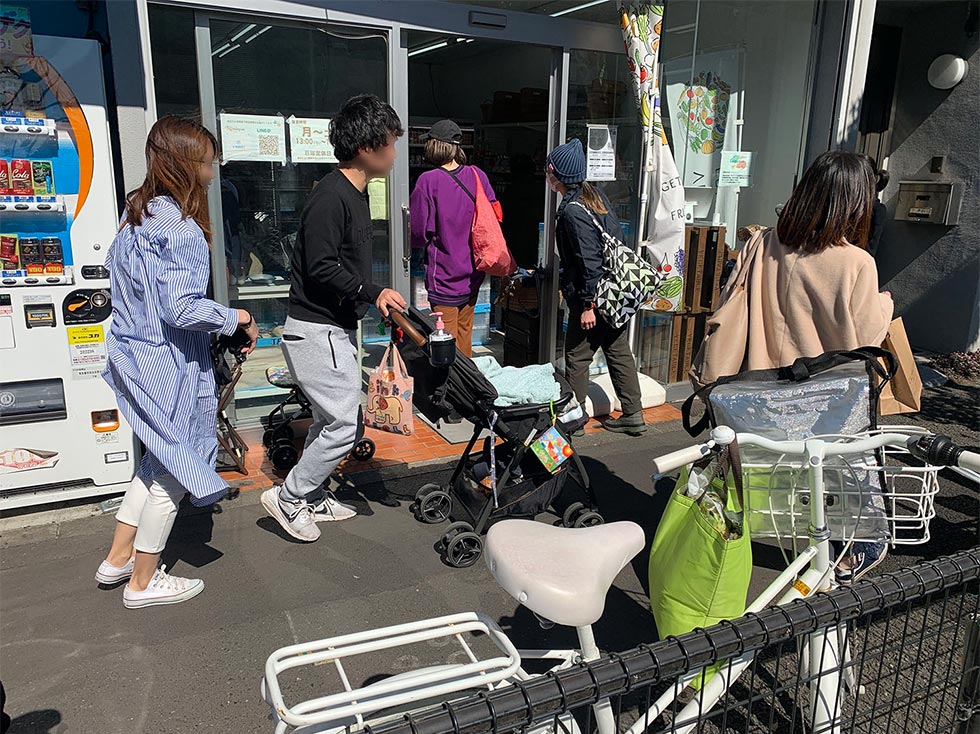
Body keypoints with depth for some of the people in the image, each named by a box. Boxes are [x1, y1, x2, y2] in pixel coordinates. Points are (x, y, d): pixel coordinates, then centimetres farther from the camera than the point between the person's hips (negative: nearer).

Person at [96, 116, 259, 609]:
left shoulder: (136, 213, 9)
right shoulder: (180, 228, -21)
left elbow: (116, 268, 18)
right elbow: (182, 309, -27)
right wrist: (236, 318, -11)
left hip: (135, 356, 10)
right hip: (169, 365, -10)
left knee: (158, 462, 24)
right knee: (173, 472, 7)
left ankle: (119, 559, 34)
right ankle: (143, 583, 21)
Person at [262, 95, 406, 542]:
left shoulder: (356, 194, 12)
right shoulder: (331, 197, -19)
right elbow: (320, 267, -24)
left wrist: (376, 298, 16)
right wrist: (373, 293, -19)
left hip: (336, 328, 11)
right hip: (316, 331, -10)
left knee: (331, 421, 18)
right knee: (346, 425, -7)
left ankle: (312, 498, 32)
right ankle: (287, 497, 10)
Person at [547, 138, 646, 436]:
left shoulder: (572, 211, -18)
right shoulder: (595, 195, 8)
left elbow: (589, 261, -22)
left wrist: (588, 305, -19)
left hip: (595, 295, -9)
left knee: (577, 356, 3)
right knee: (619, 352, 14)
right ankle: (633, 415, 22)